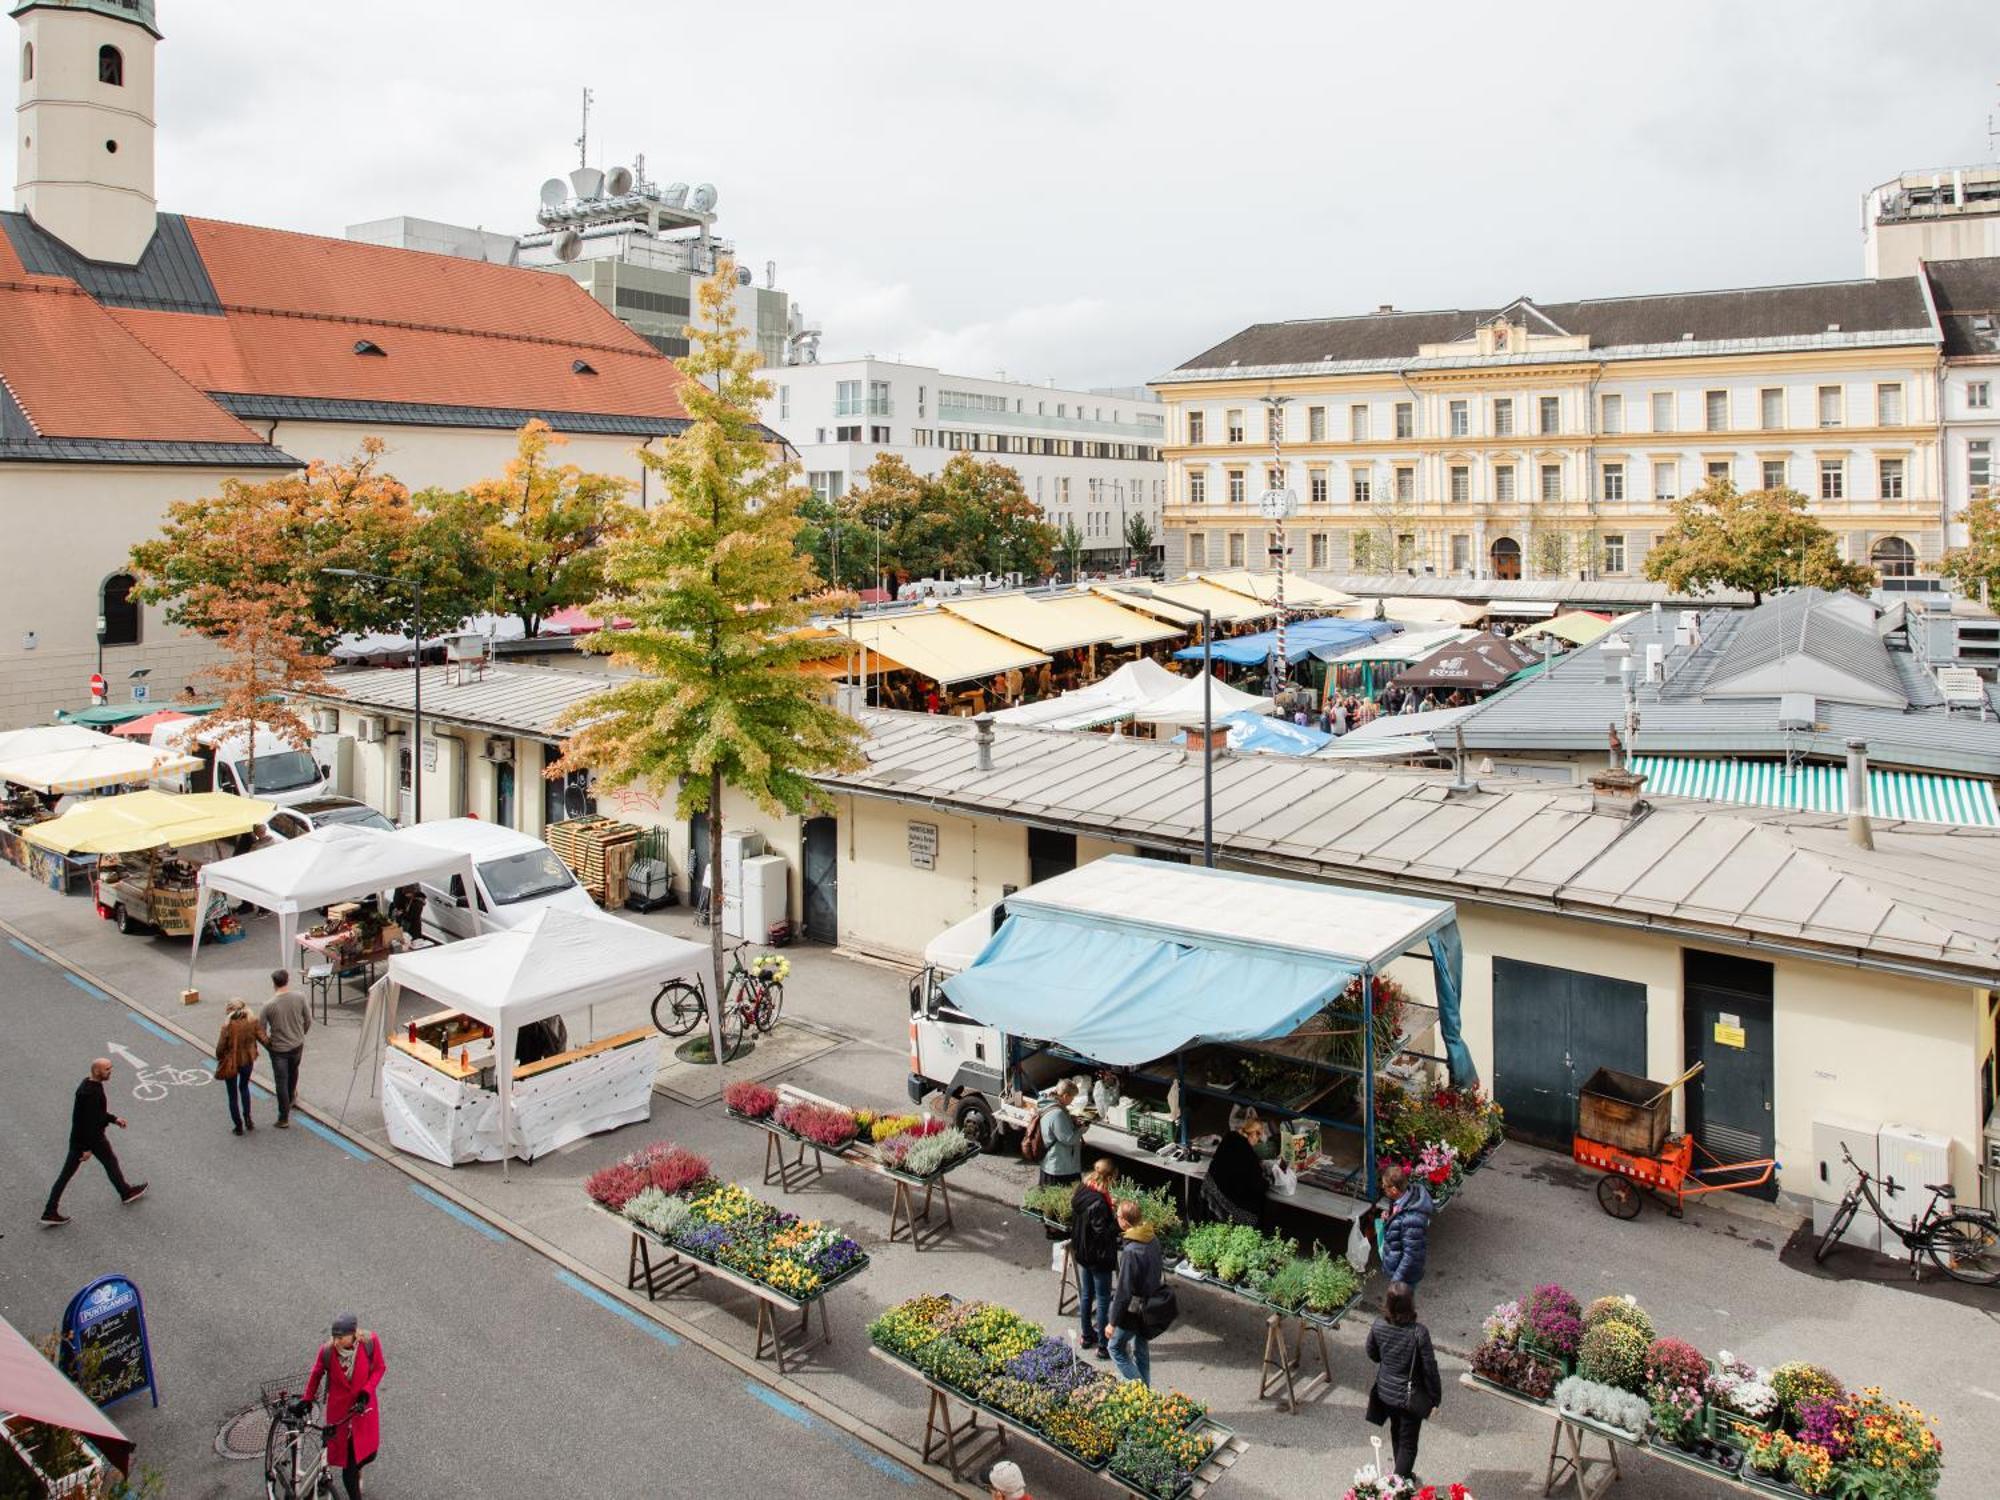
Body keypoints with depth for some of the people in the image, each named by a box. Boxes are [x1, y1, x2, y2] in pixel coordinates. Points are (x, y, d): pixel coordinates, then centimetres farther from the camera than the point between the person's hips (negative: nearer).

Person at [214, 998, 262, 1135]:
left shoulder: (228, 1026, -24)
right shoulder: (252, 1022, -13)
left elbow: (220, 1048, -19)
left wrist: (219, 1059, 2)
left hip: (231, 1063, -4)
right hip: (248, 1061, 4)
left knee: (233, 1095, 15)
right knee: (244, 1087, 30)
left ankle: (238, 1126, 24)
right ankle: (247, 1119, 27)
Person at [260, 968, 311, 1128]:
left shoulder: (269, 1005, -20)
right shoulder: (299, 998, -13)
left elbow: (261, 1032, -13)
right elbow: (308, 1021, -2)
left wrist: (268, 1044, 6)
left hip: (278, 1049, -3)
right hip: (297, 1045, 3)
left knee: (281, 1083, 7)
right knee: (293, 1072, 30)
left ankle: (284, 1118, 13)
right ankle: (291, 1097, 53)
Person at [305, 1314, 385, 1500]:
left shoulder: (370, 1342, -23)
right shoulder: (327, 1350, -22)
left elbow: (379, 1367, -7)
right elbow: (316, 1375, -1)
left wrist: (366, 1392, -19)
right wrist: (307, 1401, 9)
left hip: (364, 1406, 1)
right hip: (339, 1408, -1)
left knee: (368, 1453, 14)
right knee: (348, 1463, 6)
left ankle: (355, 1469, 50)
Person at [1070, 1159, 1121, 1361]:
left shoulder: (1081, 1191, -3)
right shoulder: (1098, 1202, -30)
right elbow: (1103, 1233, -26)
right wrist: (1117, 1219, -16)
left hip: (1082, 1253, 8)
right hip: (1099, 1257, -8)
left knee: (1086, 1295, 22)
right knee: (1103, 1301, 5)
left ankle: (1087, 1336, 37)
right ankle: (1103, 1346, 13)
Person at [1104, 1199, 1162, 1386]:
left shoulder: (1130, 1253, -29)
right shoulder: (1153, 1240, -6)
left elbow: (1123, 1292, -25)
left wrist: (1113, 1322, -15)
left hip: (1133, 1312, -7)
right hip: (1151, 1307, 7)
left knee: (1116, 1348, 14)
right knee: (1141, 1351, 22)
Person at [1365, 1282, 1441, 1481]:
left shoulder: (1378, 1326, -15)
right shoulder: (1419, 1332, -28)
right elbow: (1430, 1368, -18)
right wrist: (1436, 1397, -3)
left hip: (1385, 1392, 5)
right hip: (1409, 1397, -5)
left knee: (1396, 1433, 28)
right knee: (1408, 1444, 12)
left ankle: (1402, 1474, 47)